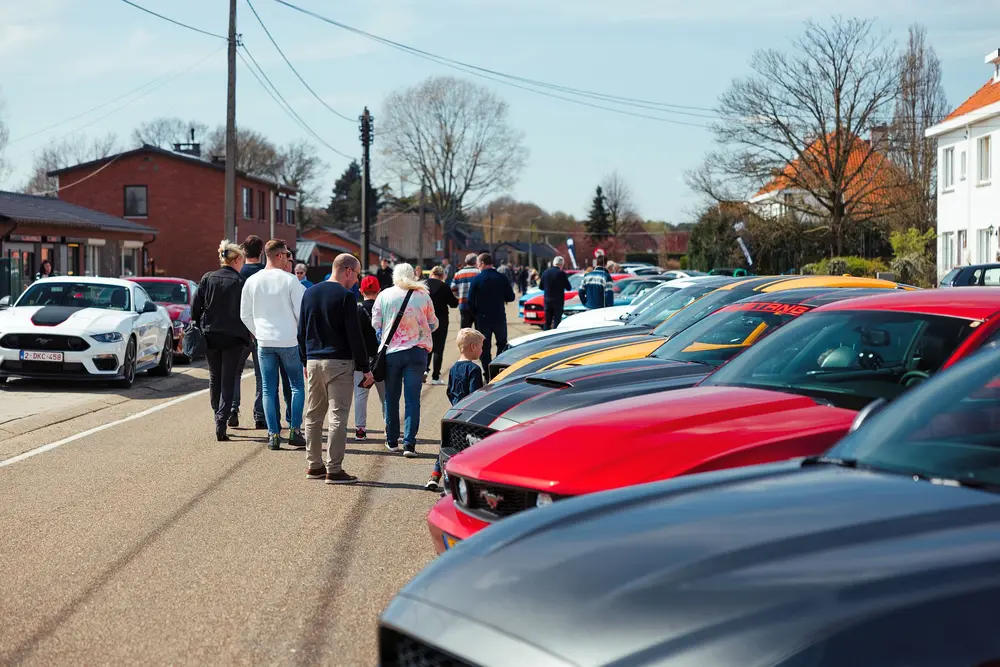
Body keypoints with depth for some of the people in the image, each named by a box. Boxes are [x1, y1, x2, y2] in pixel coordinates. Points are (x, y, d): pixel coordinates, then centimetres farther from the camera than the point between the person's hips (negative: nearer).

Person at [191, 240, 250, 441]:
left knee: (214, 378, 18)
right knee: (229, 380, 1)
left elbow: (195, 306, 0)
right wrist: (249, 332, 6)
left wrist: (198, 327, 10)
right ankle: (221, 423, -10)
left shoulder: (207, 279, 2)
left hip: (210, 335, 3)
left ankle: (218, 416, 26)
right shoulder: (240, 282, -8)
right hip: (233, 336, -3)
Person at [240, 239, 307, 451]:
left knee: (269, 390, 6)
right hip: (289, 341, -3)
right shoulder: (290, 280, -8)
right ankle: (295, 431, 4)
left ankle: (273, 435, 3)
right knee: (297, 386, 10)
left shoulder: (252, 281, 3)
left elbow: (245, 315, 9)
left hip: (264, 343, 3)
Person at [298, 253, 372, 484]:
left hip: (314, 361, 7)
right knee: (338, 417, -4)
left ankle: (314, 465, 19)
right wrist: (365, 368, -7)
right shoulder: (345, 296, -10)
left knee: (313, 416, 13)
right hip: (339, 363, -7)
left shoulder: (310, 293, 10)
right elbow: (354, 335, -12)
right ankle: (334, 470, -6)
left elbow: (301, 332, 15)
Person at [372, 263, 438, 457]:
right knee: (412, 399, 0)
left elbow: (375, 324, 3)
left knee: (391, 397, 13)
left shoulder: (384, 296, -1)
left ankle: (392, 441, 21)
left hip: (391, 352, 0)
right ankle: (409, 443, -8)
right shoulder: (422, 296, 0)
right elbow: (433, 324, 9)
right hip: (417, 352, 0)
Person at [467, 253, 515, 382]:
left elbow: (471, 300, -10)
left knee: (484, 348, 7)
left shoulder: (476, 279, -11)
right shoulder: (501, 278, -5)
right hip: (499, 317, 2)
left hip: (483, 318, -2)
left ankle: (488, 376, 4)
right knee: (502, 345, 18)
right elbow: (511, 297, -2)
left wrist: (476, 312, 8)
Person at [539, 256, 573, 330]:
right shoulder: (562, 273, -12)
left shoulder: (545, 272, 3)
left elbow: (541, 287, 10)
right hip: (558, 300, -4)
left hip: (547, 300, 4)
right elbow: (568, 288, -7)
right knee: (557, 321, 0)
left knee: (547, 321, 10)